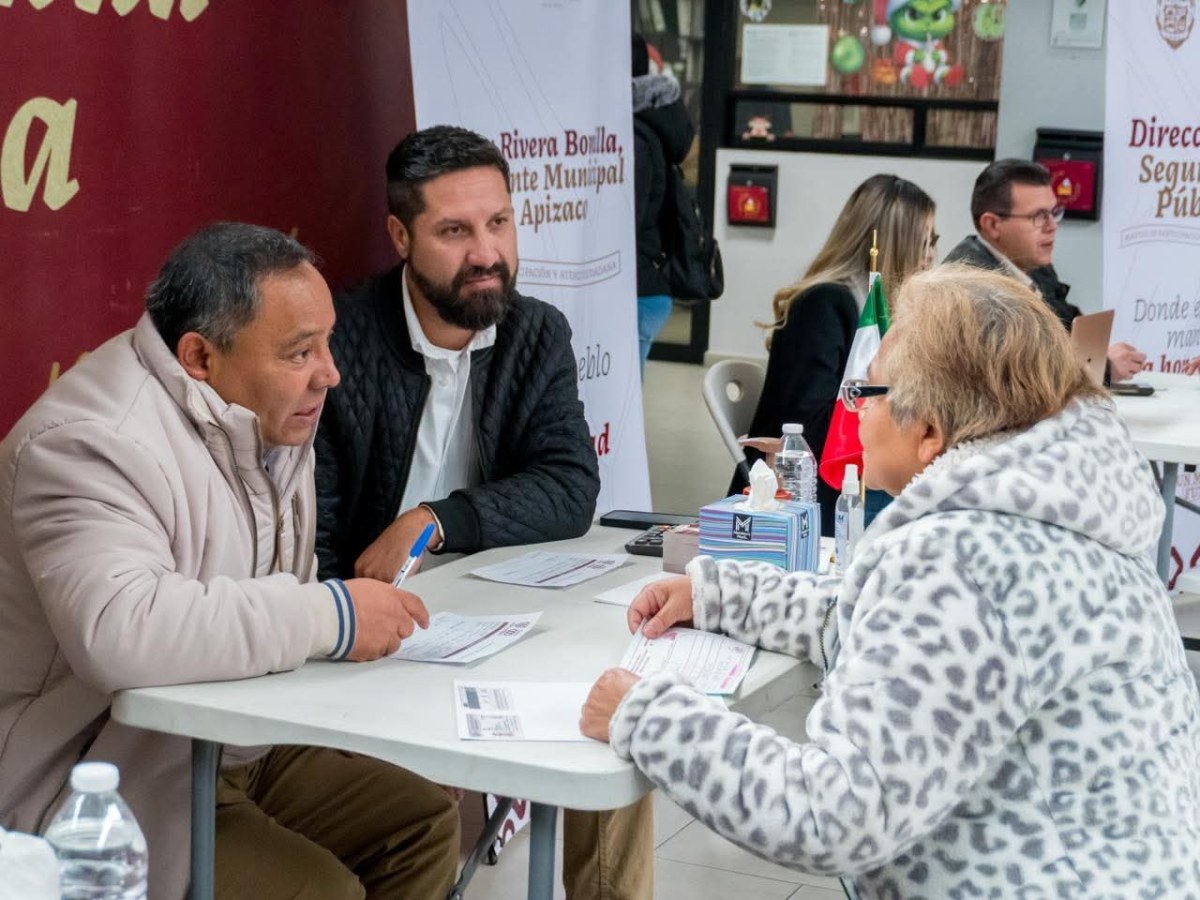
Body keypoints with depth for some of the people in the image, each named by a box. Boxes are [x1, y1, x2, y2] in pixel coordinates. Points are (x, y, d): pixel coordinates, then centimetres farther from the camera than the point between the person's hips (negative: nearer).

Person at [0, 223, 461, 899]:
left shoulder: (266, 412, 6)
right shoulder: (93, 443, -25)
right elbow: (118, 634, -42)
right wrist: (326, 617, -33)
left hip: (244, 747, 9)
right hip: (100, 791, -9)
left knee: (427, 821, 3)